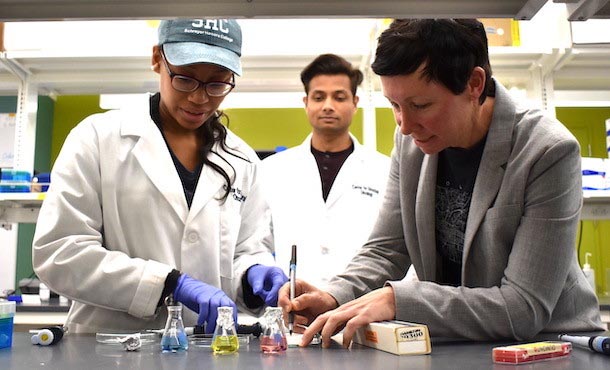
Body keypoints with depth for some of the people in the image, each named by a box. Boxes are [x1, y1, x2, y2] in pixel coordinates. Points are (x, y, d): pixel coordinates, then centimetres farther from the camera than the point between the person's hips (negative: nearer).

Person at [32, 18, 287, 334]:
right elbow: (59, 252, -8)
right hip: (109, 345, -3)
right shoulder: (98, 138, -2)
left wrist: (253, 275, -10)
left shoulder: (242, 160, 8)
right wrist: (174, 283, -17)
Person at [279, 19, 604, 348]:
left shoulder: (550, 153, -21)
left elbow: (525, 308, -23)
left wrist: (397, 299, -30)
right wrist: (333, 299, -17)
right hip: (451, 345, 3)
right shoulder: (411, 142, -5)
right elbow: (385, 252, 2)